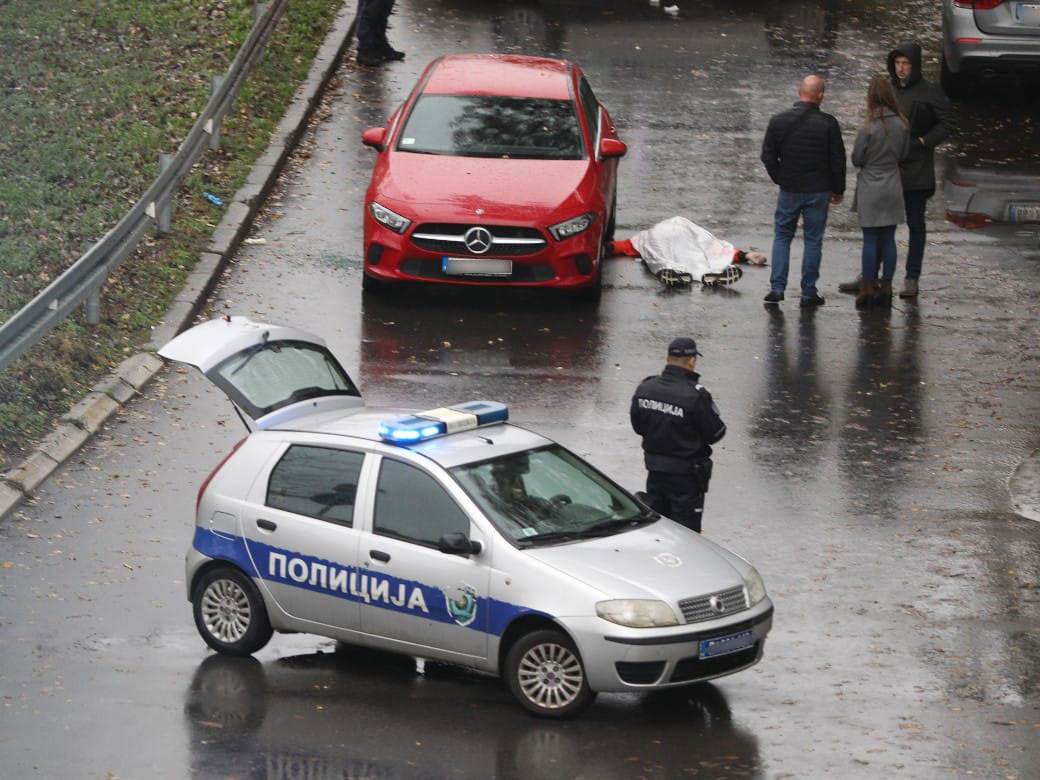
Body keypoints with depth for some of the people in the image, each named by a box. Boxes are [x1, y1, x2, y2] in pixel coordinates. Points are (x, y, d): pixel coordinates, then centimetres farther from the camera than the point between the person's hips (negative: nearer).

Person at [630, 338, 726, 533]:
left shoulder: (645, 388, -4)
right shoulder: (695, 396, -23)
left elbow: (637, 425, 8)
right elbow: (715, 433, -14)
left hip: (654, 470, 6)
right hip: (685, 473, -6)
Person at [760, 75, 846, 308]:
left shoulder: (778, 121, -4)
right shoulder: (828, 124, -11)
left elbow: (768, 156, 1)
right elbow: (838, 160, -6)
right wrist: (838, 190, 7)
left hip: (789, 191, 2)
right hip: (818, 192, -2)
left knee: (782, 237, 12)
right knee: (813, 240, 6)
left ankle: (777, 288, 2)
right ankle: (809, 292, 7)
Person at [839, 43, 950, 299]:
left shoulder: (929, 93, -5)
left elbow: (943, 126, -4)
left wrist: (922, 142, -15)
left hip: (915, 170, -4)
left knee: (915, 223, 4)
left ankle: (911, 280, 10)